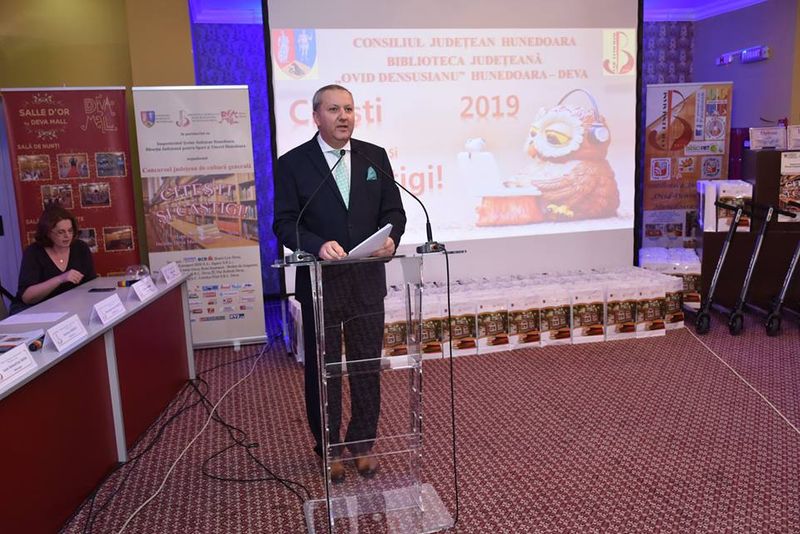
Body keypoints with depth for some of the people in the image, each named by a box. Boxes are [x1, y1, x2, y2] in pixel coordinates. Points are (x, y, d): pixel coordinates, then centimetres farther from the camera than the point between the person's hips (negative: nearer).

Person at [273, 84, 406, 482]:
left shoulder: (375, 157, 4)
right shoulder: (293, 163, -4)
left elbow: (393, 210, 5)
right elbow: (285, 223, -8)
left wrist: (390, 236, -17)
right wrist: (318, 245, -26)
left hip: (367, 282, 2)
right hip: (320, 284, -2)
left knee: (368, 368, 12)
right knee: (322, 370, 11)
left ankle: (363, 444, 31)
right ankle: (329, 448, 30)